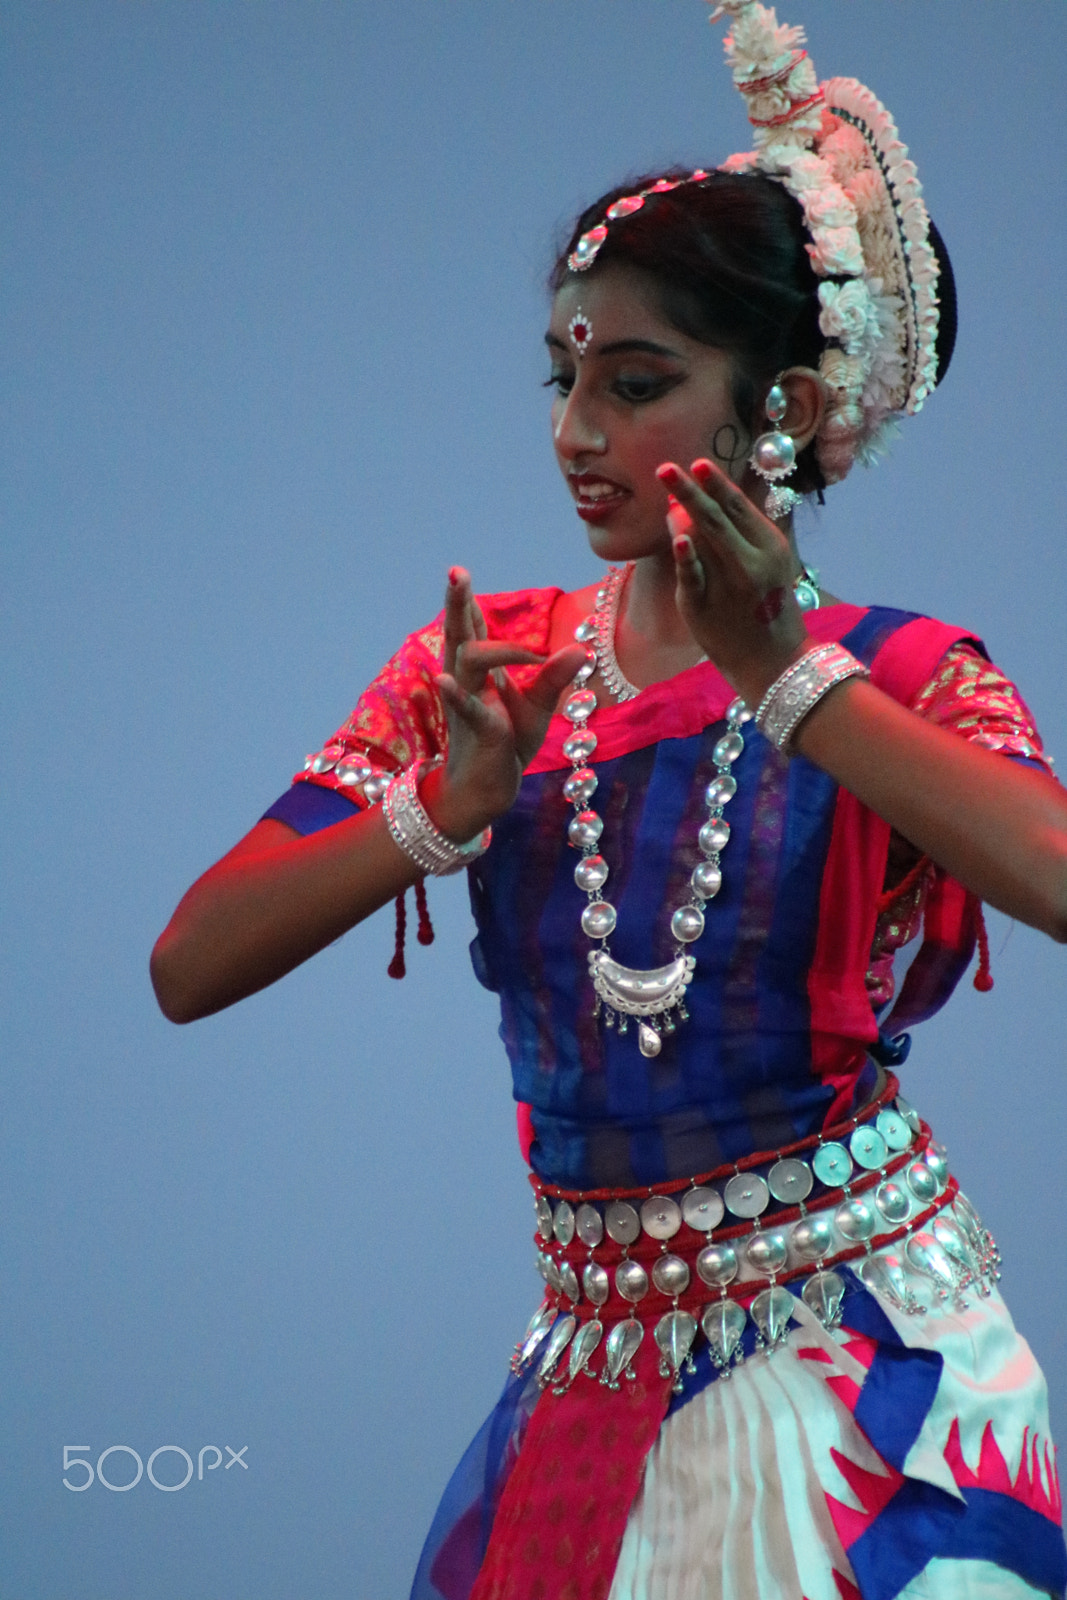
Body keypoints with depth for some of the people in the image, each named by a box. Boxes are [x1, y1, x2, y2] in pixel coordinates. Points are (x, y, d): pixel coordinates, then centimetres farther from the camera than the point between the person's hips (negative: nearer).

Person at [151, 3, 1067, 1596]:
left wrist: (783, 678, -27)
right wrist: (450, 803, -19)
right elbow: (189, 967, -4)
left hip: (864, 1354, -3)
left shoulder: (900, 680, -5)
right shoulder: (484, 662, 4)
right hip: (594, 1368, 3)